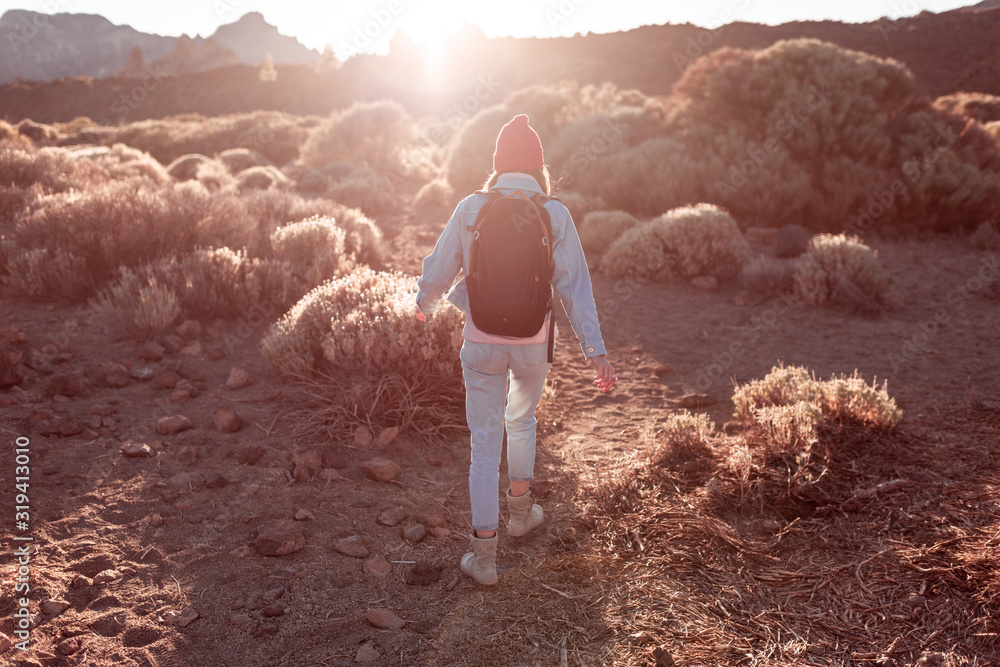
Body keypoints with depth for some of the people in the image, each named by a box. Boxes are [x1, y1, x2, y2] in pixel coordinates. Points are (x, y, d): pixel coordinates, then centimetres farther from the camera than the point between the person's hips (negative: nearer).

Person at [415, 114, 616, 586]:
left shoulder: (470, 208, -7)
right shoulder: (555, 215, -7)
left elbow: (438, 269, 1)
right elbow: (574, 285, -9)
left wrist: (425, 304, 22)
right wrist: (595, 351, -7)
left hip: (481, 342, -1)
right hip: (533, 343, 1)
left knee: (485, 441, 8)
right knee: (522, 422, 27)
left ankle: (484, 555, 11)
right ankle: (521, 511, 45)